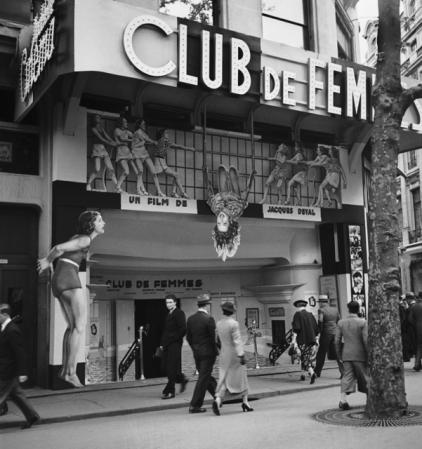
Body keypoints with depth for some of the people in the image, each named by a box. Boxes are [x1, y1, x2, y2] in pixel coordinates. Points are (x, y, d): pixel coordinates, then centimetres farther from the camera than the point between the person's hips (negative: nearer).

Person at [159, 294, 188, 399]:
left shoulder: (179, 313, -8)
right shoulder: (169, 314, 17)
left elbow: (183, 329, -15)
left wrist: (174, 339, -12)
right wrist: (162, 343, 12)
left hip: (175, 344, -8)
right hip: (167, 345, 8)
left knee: (171, 368, -6)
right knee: (165, 366, 9)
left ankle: (170, 391, 1)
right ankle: (182, 379, 29)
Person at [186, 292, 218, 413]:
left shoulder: (190, 319, 3)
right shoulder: (209, 319, -16)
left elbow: (188, 337, 7)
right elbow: (213, 338, -15)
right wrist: (216, 351, -2)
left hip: (196, 353, 7)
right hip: (208, 352, -7)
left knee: (205, 376, 19)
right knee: (203, 378, 0)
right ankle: (195, 405, 3)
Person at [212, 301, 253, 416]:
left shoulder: (218, 324, 2)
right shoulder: (233, 324, -16)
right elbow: (237, 341, -21)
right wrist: (241, 355, -21)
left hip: (224, 355, 5)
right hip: (235, 355, -5)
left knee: (223, 379, 5)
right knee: (241, 378, 11)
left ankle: (218, 400, -16)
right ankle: (245, 402, 20)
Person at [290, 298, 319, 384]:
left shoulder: (297, 314, -6)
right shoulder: (311, 315, 9)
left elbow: (296, 329, -15)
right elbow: (316, 329, 11)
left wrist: (293, 340, -15)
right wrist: (316, 340, 19)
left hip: (302, 341, -5)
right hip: (311, 340, 5)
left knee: (304, 359, -2)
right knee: (309, 358, 17)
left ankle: (312, 373, -22)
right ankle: (303, 375, 27)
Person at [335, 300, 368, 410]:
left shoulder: (341, 323, 2)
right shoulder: (362, 322, -8)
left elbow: (337, 341, 3)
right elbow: (366, 340, -11)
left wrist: (339, 356, 12)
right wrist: (369, 355, -2)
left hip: (346, 355, 2)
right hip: (360, 355, -2)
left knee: (347, 377, 2)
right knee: (364, 377, 13)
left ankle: (342, 399, -12)